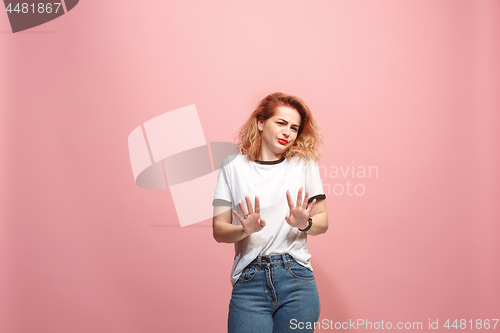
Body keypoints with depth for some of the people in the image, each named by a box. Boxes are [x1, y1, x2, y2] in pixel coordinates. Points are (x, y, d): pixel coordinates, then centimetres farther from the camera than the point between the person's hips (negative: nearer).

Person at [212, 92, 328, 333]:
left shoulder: (304, 163, 7)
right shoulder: (234, 167, 5)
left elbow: (323, 222, 8)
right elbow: (219, 230, 2)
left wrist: (304, 224, -13)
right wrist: (245, 230, -17)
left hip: (297, 278, 1)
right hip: (249, 282, 0)